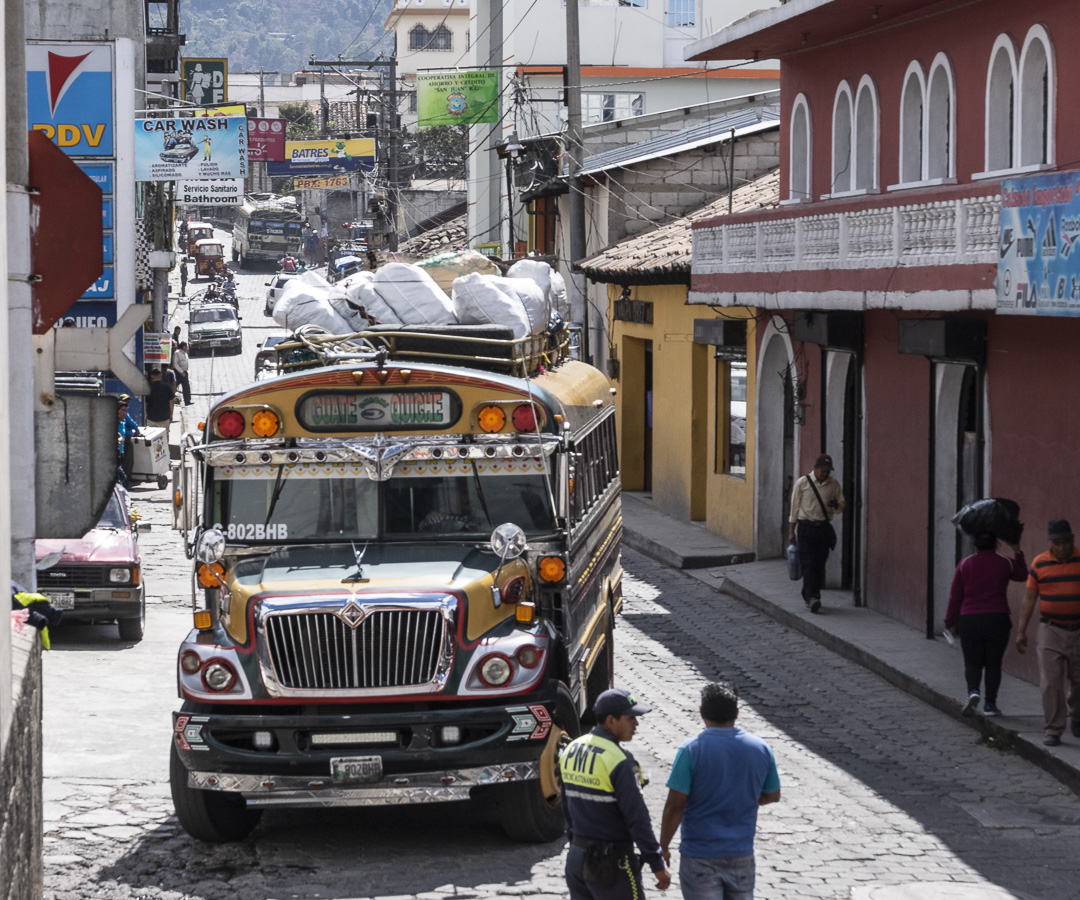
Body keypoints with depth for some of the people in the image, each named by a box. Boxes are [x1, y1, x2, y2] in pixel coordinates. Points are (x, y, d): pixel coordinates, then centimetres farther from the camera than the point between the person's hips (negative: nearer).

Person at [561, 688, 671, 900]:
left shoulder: (571, 751, 5)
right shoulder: (619, 762, -19)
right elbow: (637, 818, -19)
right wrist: (657, 865, -14)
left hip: (577, 855, 8)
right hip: (612, 861, -8)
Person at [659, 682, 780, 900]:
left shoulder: (691, 751, -15)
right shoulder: (761, 748, -1)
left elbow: (675, 805, -14)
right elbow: (772, 795, 12)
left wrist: (663, 847, -2)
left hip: (700, 858, -4)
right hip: (742, 854, 4)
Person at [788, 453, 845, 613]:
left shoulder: (834, 485, 6)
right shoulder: (802, 483, -2)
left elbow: (841, 507, 13)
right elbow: (795, 508, 3)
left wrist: (835, 505, -12)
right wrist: (791, 531, 2)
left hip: (824, 527, 3)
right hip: (806, 527, -3)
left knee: (820, 563, 3)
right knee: (809, 562, -11)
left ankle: (808, 595, 15)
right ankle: (811, 597, -16)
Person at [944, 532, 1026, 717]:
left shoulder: (965, 564, 0)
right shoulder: (1004, 564, 1)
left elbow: (955, 596, 4)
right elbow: (1022, 575, 24)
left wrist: (951, 622, 12)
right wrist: (1017, 553, 30)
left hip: (970, 620, 0)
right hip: (997, 619, 0)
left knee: (972, 662, 7)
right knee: (993, 663, 10)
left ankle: (973, 691, -19)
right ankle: (990, 703, 8)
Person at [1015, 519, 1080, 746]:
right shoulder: (1039, 564, 0)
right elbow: (1029, 598, 5)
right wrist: (1021, 631, 2)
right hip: (1050, 631, 0)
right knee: (1051, 684, -5)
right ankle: (1053, 731, 1)